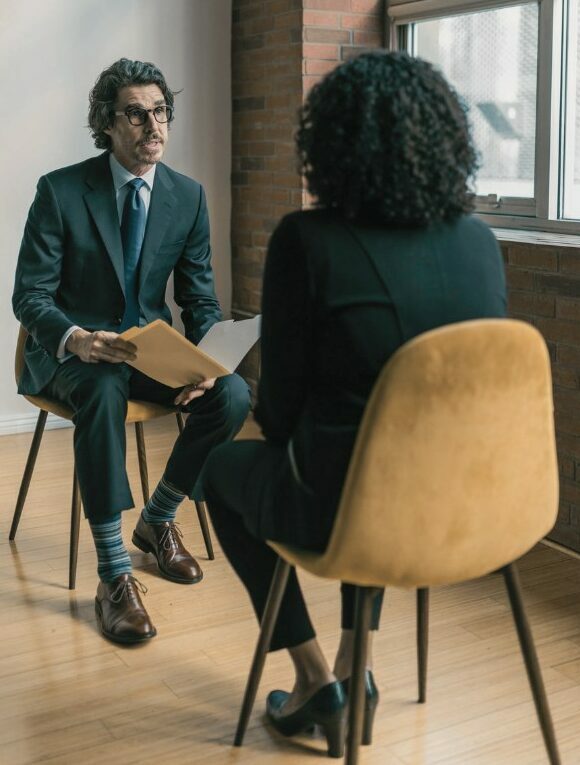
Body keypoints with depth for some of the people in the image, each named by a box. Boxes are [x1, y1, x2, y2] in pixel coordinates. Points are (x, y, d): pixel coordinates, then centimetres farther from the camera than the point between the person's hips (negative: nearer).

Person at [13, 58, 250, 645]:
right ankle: (113, 575, -30)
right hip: (72, 347, -3)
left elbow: (200, 299, 5)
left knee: (233, 394, -24)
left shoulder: (188, 196, 2)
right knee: (104, 392, -39)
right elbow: (29, 295, -10)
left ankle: (157, 520, 2)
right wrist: (75, 339, -33)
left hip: (153, 345, 4)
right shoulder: (61, 190, -9)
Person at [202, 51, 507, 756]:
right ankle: (354, 669, 34)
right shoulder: (479, 243, -2)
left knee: (224, 468, 27)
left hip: (348, 511, -5)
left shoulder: (305, 240, -17)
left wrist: (280, 430, 14)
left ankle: (317, 678, 27)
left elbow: (281, 402, -11)